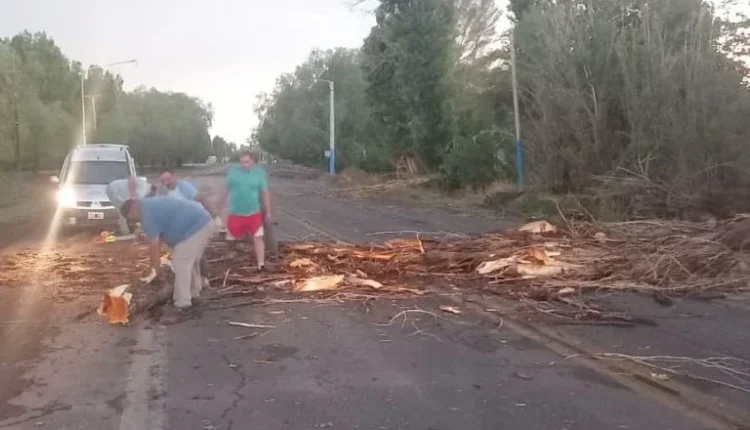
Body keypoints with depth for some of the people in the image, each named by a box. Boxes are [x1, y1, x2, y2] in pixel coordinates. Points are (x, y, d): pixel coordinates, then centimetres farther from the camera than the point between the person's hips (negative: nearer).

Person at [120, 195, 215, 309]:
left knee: (181, 264, -7)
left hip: (195, 228, -11)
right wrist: (155, 260, 22)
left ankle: (182, 302, -4)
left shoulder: (147, 213, -11)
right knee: (191, 261, 23)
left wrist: (156, 266, -1)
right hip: (204, 222, 11)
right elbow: (158, 239, 23)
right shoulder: (152, 204, 20)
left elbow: (154, 243, -10)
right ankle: (194, 292, 35)